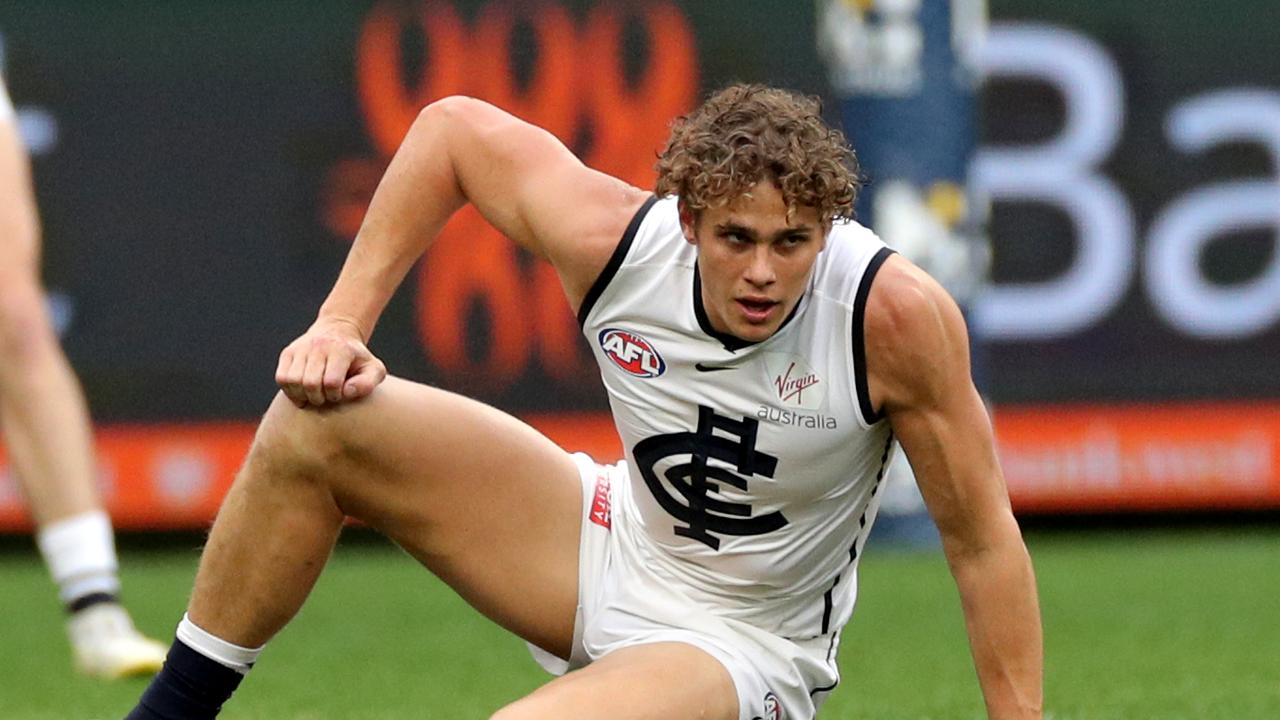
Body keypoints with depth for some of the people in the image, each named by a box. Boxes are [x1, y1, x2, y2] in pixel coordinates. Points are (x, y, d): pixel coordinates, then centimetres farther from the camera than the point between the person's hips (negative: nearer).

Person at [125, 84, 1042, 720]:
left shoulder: (897, 316, -29)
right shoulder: (613, 241, -20)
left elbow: (983, 540, -19)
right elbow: (455, 127, -1)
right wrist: (342, 322, -6)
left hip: (747, 642, -5)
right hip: (615, 546, 5)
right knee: (314, 424, -11)